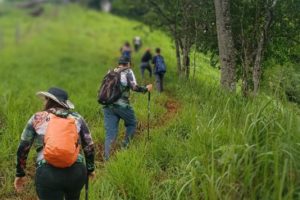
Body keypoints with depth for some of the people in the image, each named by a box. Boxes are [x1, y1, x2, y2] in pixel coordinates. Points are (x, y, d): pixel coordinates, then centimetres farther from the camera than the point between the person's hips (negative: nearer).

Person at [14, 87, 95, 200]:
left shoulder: (37, 118, 10)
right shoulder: (77, 118, 12)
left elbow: (23, 148, 10)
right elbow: (89, 146, 14)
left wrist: (20, 174, 21)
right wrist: (90, 168, 29)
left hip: (48, 173, -2)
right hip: (77, 171, 2)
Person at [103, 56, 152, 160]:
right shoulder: (127, 71, 3)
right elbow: (134, 87, -6)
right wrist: (146, 88, 7)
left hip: (108, 105, 5)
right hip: (121, 105, -5)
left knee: (110, 133, 5)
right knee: (132, 124, 20)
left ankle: (106, 158, -3)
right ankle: (125, 145, 8)